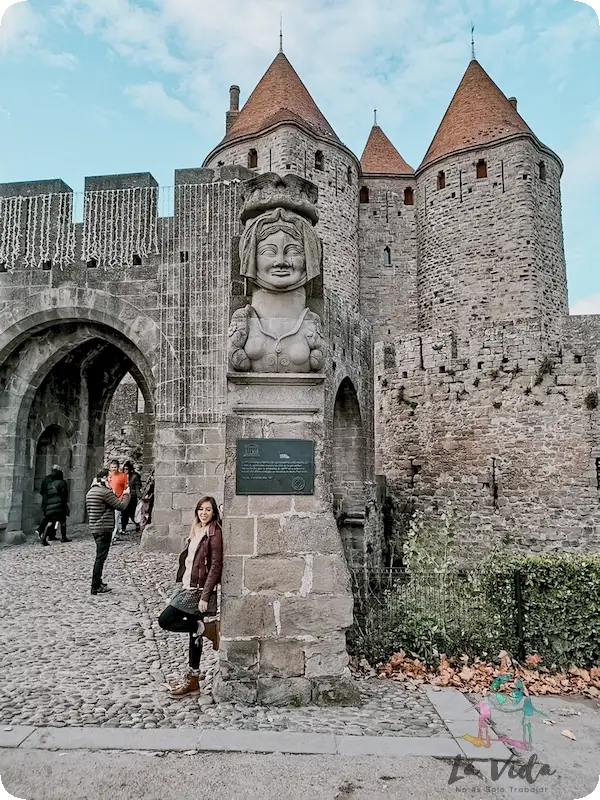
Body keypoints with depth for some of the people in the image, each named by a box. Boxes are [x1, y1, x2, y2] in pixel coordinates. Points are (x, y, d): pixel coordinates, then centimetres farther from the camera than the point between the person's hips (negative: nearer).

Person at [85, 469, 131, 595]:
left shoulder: (90, 492, 11)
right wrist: (126, 494, 1)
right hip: (104, 529, -9)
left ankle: (97, 582, 28)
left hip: (94, 528, 9)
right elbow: (121, 506, -15)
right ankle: (96, 587, 1)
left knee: (99, 556, 19)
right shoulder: (105, 492, -18)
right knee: (101, 557, -3)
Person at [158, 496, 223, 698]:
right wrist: (181, 582, 12)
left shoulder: (214, 533, -13)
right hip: (187, 587, 8)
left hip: (199, 590, -8)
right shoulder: (196, 531, 11)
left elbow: (216, 566, -17)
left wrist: (205, 596, -20)